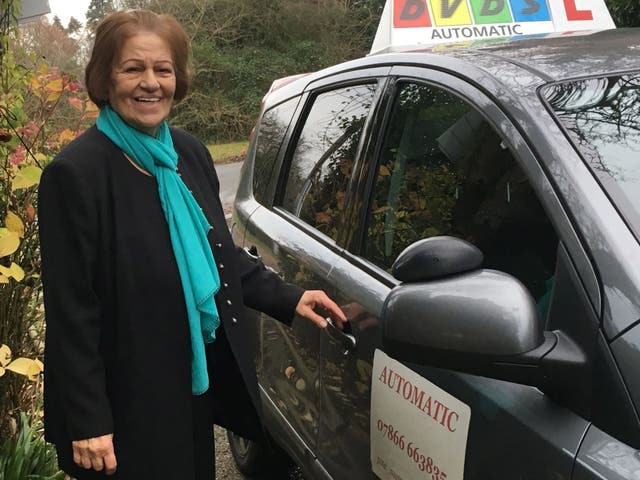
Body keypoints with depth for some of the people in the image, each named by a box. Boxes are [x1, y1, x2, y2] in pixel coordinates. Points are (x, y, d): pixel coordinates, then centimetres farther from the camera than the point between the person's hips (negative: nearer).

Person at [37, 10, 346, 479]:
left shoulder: (190, 152, 2)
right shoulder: (77, 172, -18)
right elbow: (70, 310, -17)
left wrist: (288, 299, 3)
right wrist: (87, 421, -17)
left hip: (198, 381, 7)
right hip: (126, 399, -6)